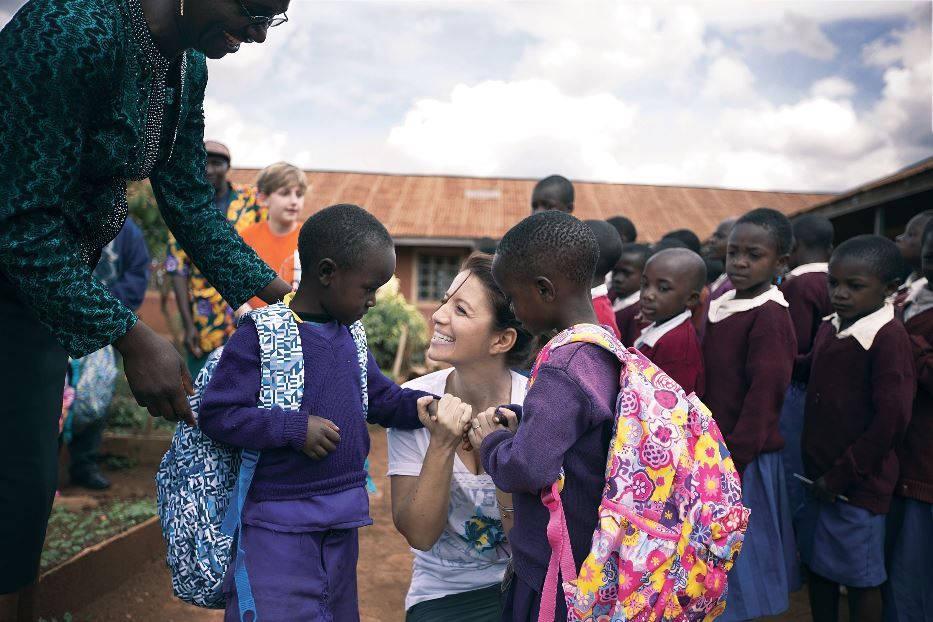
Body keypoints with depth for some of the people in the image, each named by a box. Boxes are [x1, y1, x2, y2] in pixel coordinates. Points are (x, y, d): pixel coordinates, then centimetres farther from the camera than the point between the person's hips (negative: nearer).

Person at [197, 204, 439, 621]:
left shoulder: (347, 337, 7)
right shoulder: (262, 336, -16)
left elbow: (381, 397, 15)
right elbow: (215, 413, -18)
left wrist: (416, 406, -5)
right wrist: (294, 428, -23)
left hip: (341, 523, 7)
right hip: (277, 525, -7)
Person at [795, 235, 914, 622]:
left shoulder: (889, 338, -17)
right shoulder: (828, 329, 5)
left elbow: (890, 420, -19)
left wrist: (841, 475, -14)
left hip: (858, 483, -6)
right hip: (818, 475, 7)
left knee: (860, 577, 9)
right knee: (817, 564, 18)